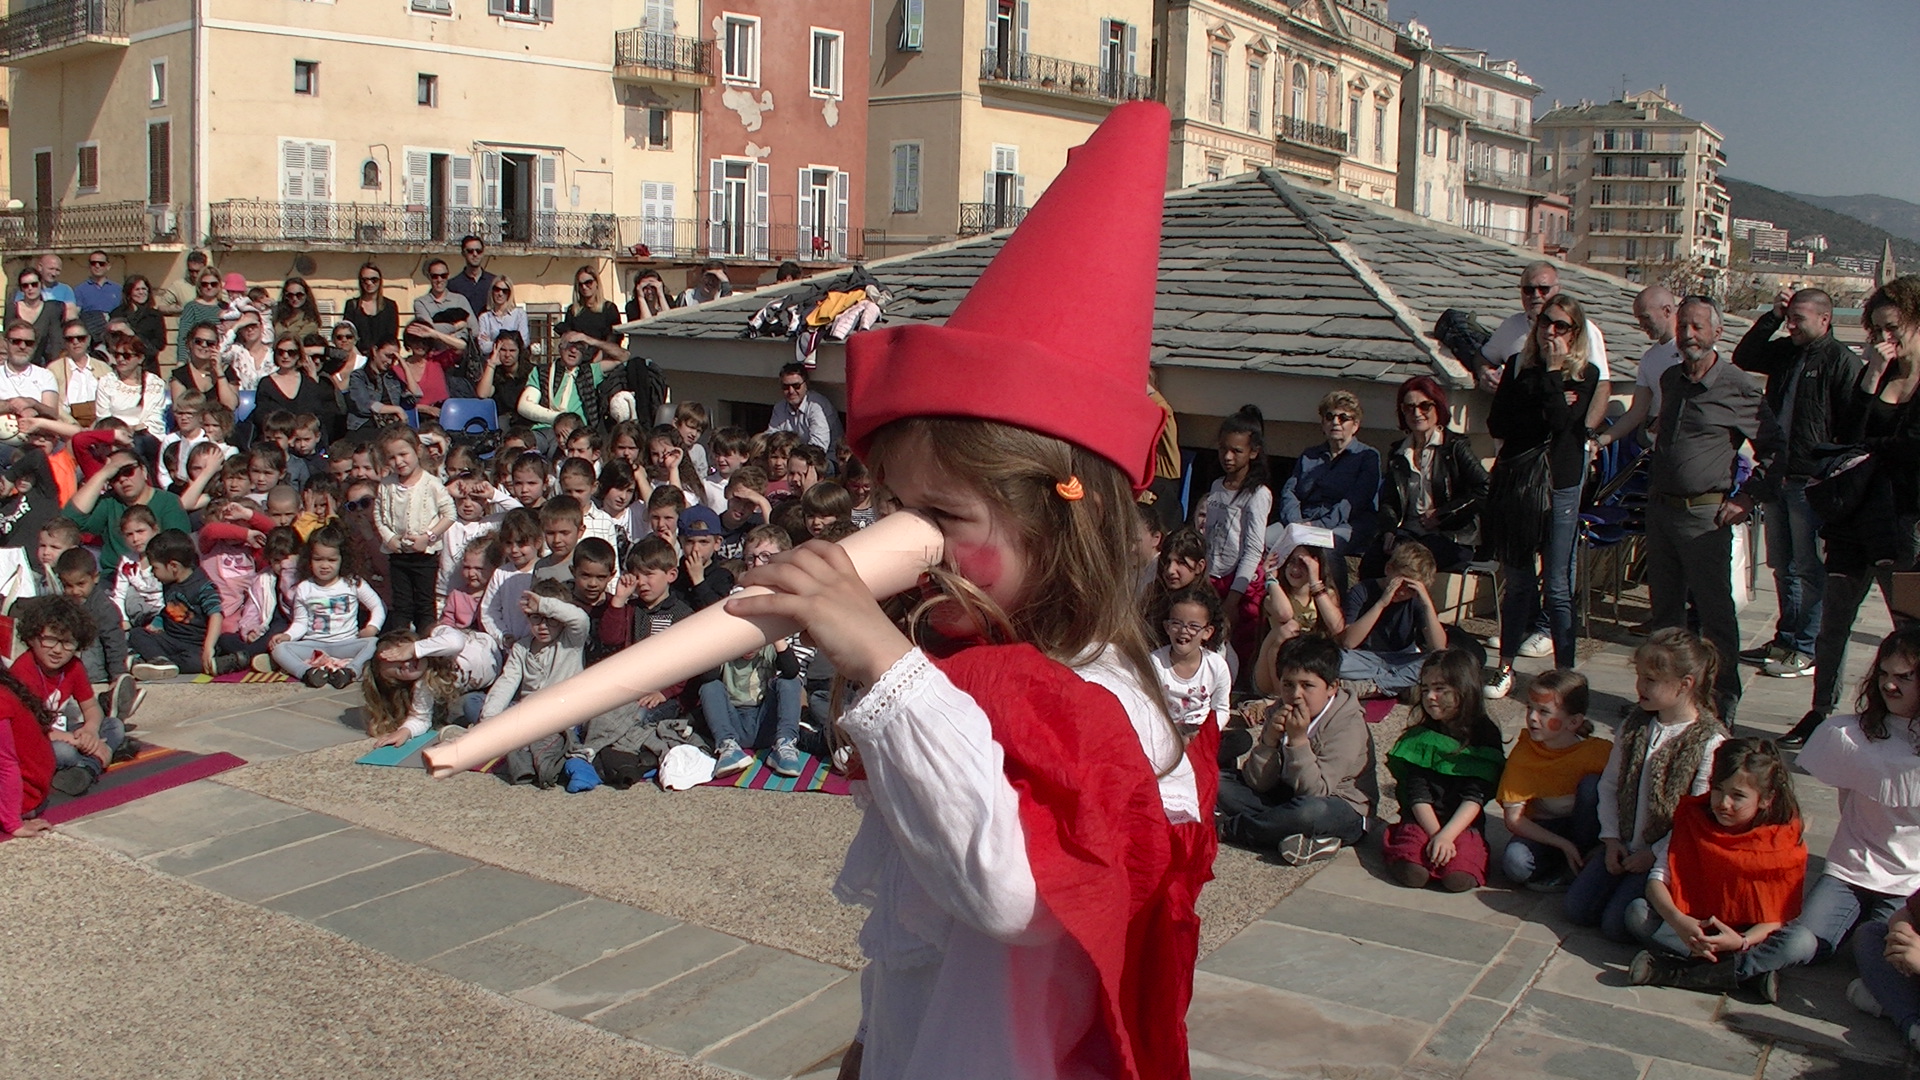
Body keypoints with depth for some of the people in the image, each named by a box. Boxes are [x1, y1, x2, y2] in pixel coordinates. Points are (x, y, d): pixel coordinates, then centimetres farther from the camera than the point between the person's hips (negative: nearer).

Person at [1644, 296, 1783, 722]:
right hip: (1660, 508, 6)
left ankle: (1723, 701, 8)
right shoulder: (1670, 380, 11)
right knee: (1664, 608, 14)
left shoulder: (1738, 387, -8)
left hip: (1706, 515, -6)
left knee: (1715, 612, -1)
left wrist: (1749, 497, -8)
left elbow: (1774, 448, -3)